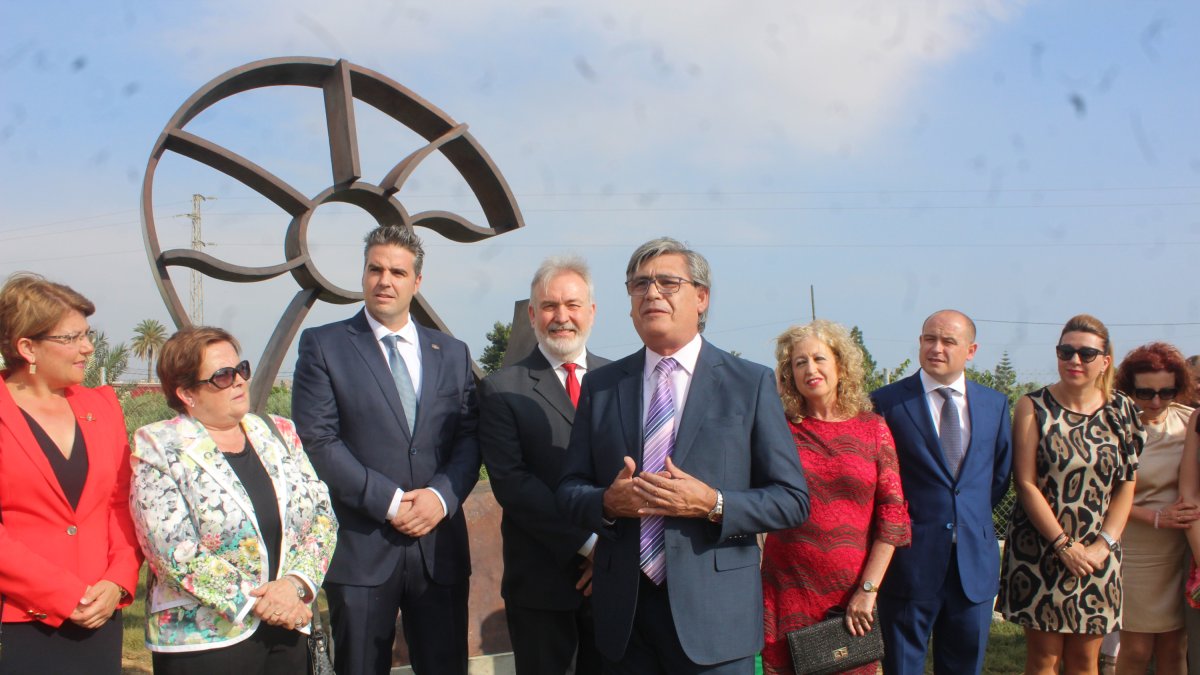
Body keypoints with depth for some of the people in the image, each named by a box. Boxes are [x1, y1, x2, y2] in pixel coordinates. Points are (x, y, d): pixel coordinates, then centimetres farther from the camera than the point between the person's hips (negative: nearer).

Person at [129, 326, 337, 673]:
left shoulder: (279, 433, 8)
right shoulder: (158, 449, -5)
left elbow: (323, 516, 4)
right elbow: (175, 553, -14)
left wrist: (295, 583, -12)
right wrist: (257, 602, -15)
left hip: (287, 629, 4)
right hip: (203, 642, -4)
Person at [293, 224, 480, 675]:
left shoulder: (452, 353, 12)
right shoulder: (323, 346, 1)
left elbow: (470, 436, 7)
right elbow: (318, 440, -8)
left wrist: (442, 495, -12)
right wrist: (388, 500, -14)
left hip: (439, 547, 3)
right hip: (360, 548, -3)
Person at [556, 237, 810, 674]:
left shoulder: (751, 384, 0)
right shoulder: (600, 386, 7)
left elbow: (792, 500, -1)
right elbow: (569, 490, 10)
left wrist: (713, 504, -17)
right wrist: (607, 502, -12)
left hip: (715, 617, -2)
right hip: (623, 612, 2)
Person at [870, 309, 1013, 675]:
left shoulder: (995, 403, 8)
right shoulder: (887, 401, -5)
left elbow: (1000, 475, 17)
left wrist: (974, 517, 10)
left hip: (975, 561, 4)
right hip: (910, 560, -3)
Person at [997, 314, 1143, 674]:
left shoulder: (1121, 411, 4)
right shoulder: (1034, 407, -4)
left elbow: (1126, 484, 5)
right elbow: (1026, 483, -7)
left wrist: (1102, 546, -6)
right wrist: (1064, 545, -11)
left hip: (1097, 554, 3)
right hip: (1041, 548, -2)